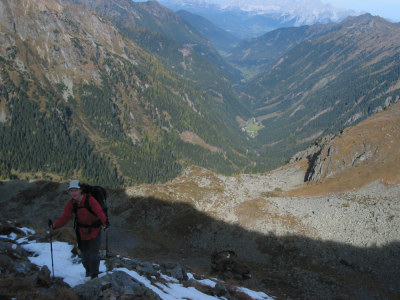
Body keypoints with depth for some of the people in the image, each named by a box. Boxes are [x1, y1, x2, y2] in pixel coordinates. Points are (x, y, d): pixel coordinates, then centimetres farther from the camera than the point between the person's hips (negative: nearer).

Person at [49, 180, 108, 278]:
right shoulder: (71, 204, -9)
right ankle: (88, 273, 41)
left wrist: (104, 223, -45)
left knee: (94, 255, -3)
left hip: (94, 230, -4)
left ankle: (95, 276, 18)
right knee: (84, 255, 16)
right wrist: (54, 225, -31)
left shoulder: (90, 200, -23)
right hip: (82, 232, 4)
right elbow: (65, 218, -14)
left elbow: (99, 212, -31)